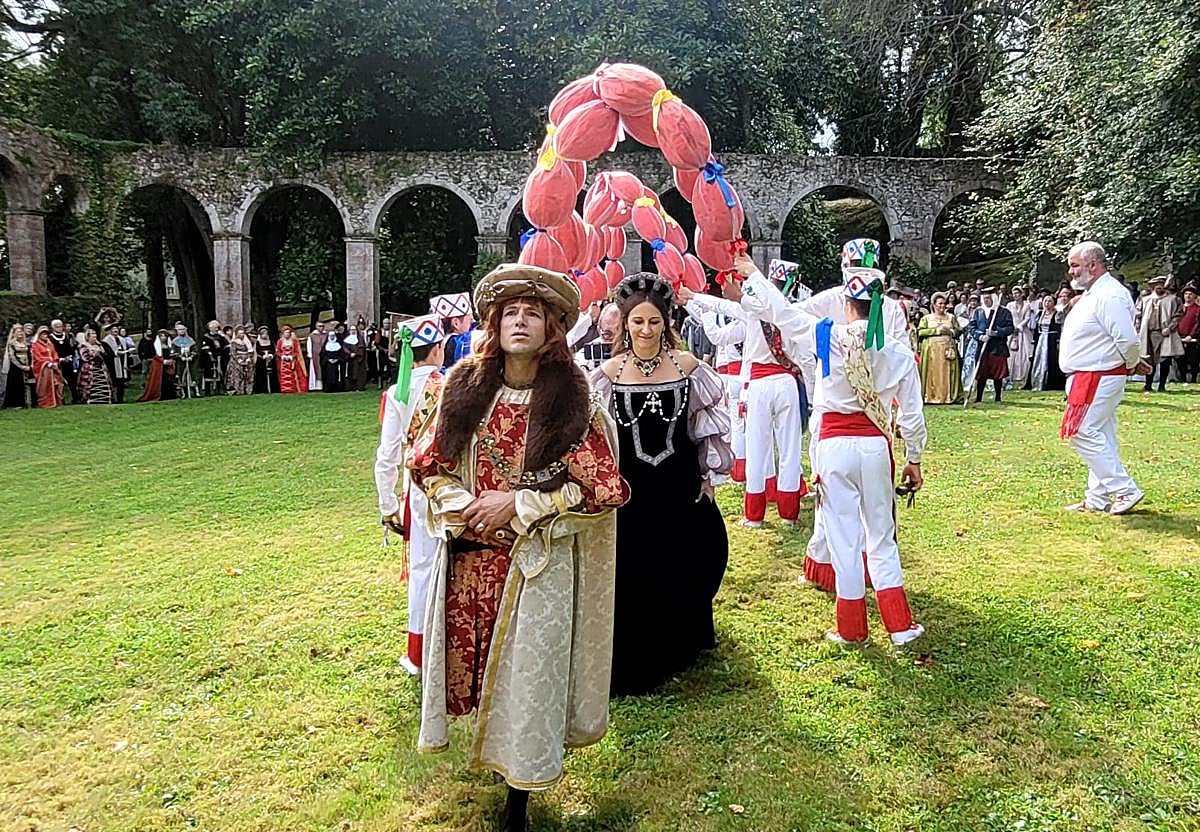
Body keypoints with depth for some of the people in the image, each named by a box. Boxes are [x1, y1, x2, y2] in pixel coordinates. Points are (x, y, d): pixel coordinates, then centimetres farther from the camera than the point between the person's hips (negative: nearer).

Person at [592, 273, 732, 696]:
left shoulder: (687, 366, -2)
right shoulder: (609, 372, -4)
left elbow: (708, 424, 5)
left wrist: (708, 476, 5)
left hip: (681, 487, 1)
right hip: (630, 490, -1)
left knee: (685, 570, 14)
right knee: (631, 578, 4)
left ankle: (679, 649, 41)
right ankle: (634, 665, 24)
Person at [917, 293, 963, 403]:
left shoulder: (951, 317, 17)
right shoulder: (927, 318, 10)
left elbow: (958, 331, 12)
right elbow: (920, 332, -3)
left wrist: (949, 331, -7)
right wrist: (936, 331, -9)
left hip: (948, 348, 2)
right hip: (932, 349, -2)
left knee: (948, 373, -5)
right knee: (932, 373, -7)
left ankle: (948, 396, -4)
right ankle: (931, 396, -6)